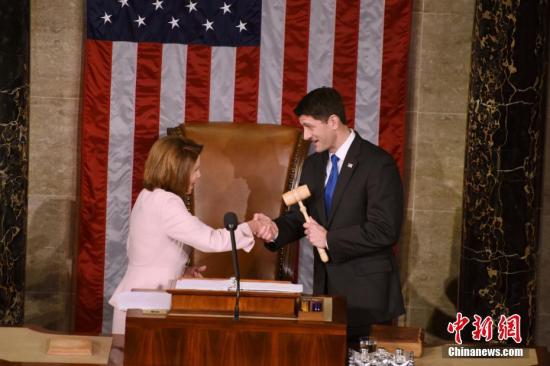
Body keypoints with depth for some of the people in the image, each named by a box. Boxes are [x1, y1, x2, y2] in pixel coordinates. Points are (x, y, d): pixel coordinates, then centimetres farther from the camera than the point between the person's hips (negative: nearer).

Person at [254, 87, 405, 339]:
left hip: (366, 291, -6)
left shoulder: (378, 164, -12)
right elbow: (299, 217, 12)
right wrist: (276, 229, -10)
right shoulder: (313, 165, 12)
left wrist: (329, 239, -16)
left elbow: (385, 230, -18)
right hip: (325, 286, 6)